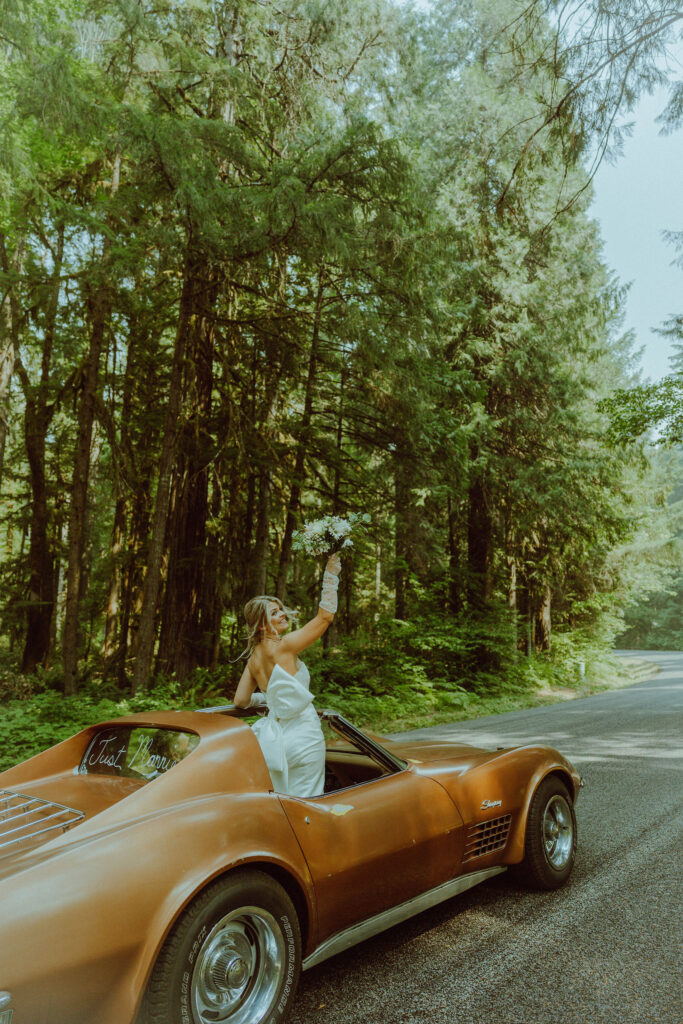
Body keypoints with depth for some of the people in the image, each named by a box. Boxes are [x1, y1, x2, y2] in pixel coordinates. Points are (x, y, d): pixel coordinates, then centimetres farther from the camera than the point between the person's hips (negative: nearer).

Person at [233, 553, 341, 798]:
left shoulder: (253, 658, 6)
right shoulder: (284, 647, -14)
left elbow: (241, 700, 8)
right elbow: (325, 615, -17)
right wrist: (331, 572, -12)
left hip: (274, 739, 7)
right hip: (302, 738, -7)